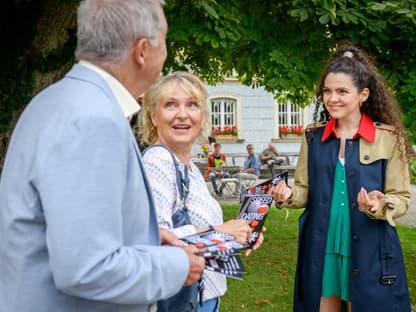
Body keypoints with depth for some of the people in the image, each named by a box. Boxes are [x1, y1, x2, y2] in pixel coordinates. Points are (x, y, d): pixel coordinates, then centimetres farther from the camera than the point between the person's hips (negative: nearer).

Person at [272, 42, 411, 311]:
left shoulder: (388, 138, -5)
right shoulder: (313, 137, 5)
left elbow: (401, 198, -2)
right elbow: (306, 191, 10)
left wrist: (379, 206, -23)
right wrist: (289, 195, -11)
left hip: (369, 252, -3)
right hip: (320, 249, 3)